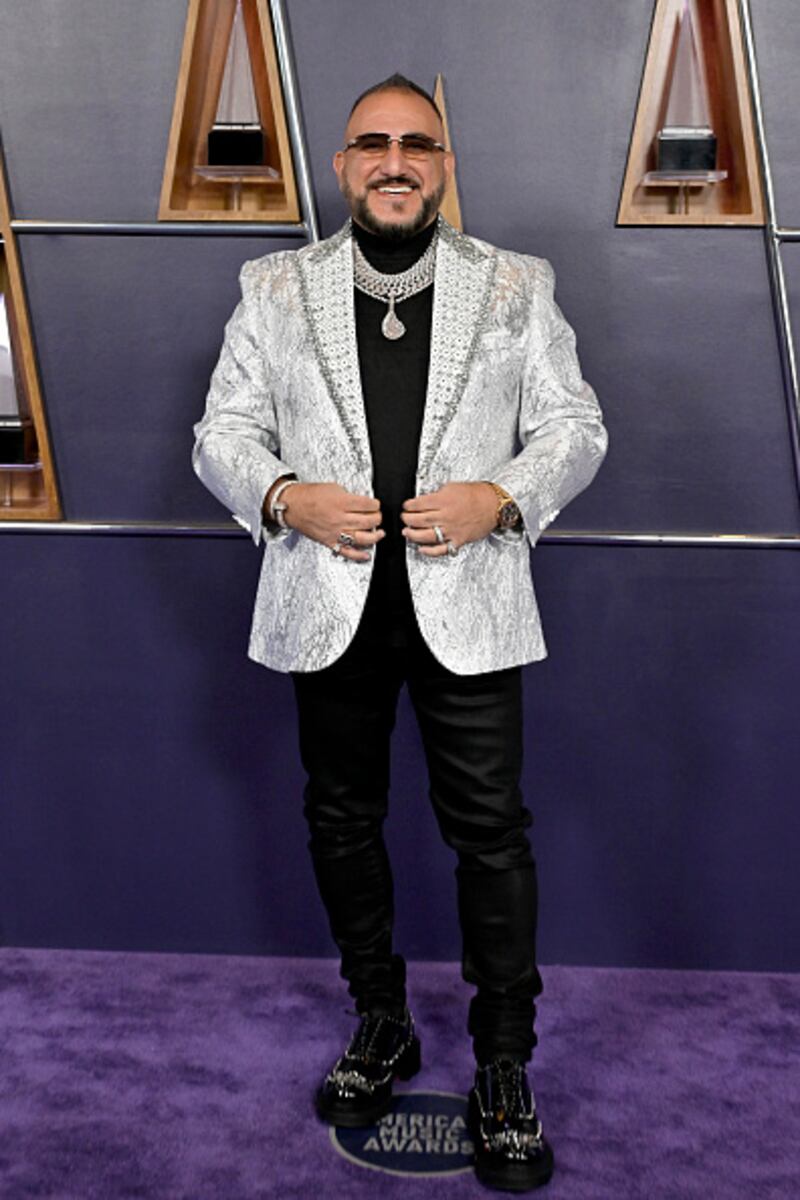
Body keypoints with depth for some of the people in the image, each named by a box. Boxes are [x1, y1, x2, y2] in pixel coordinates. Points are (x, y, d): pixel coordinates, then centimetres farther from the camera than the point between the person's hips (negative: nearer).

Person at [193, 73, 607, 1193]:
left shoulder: (517, 287, 5)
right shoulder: (277, 288, 7)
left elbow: (575, 426, 5)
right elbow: (222, 430, 6)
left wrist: (499, 498, -14)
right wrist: (284, 498, -14)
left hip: (467, 603, -1)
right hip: (330, 605, 2)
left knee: (491, 832, 0)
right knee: (343, 820, 13)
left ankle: (504, 1069, 18)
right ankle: (382, 1024, 35)